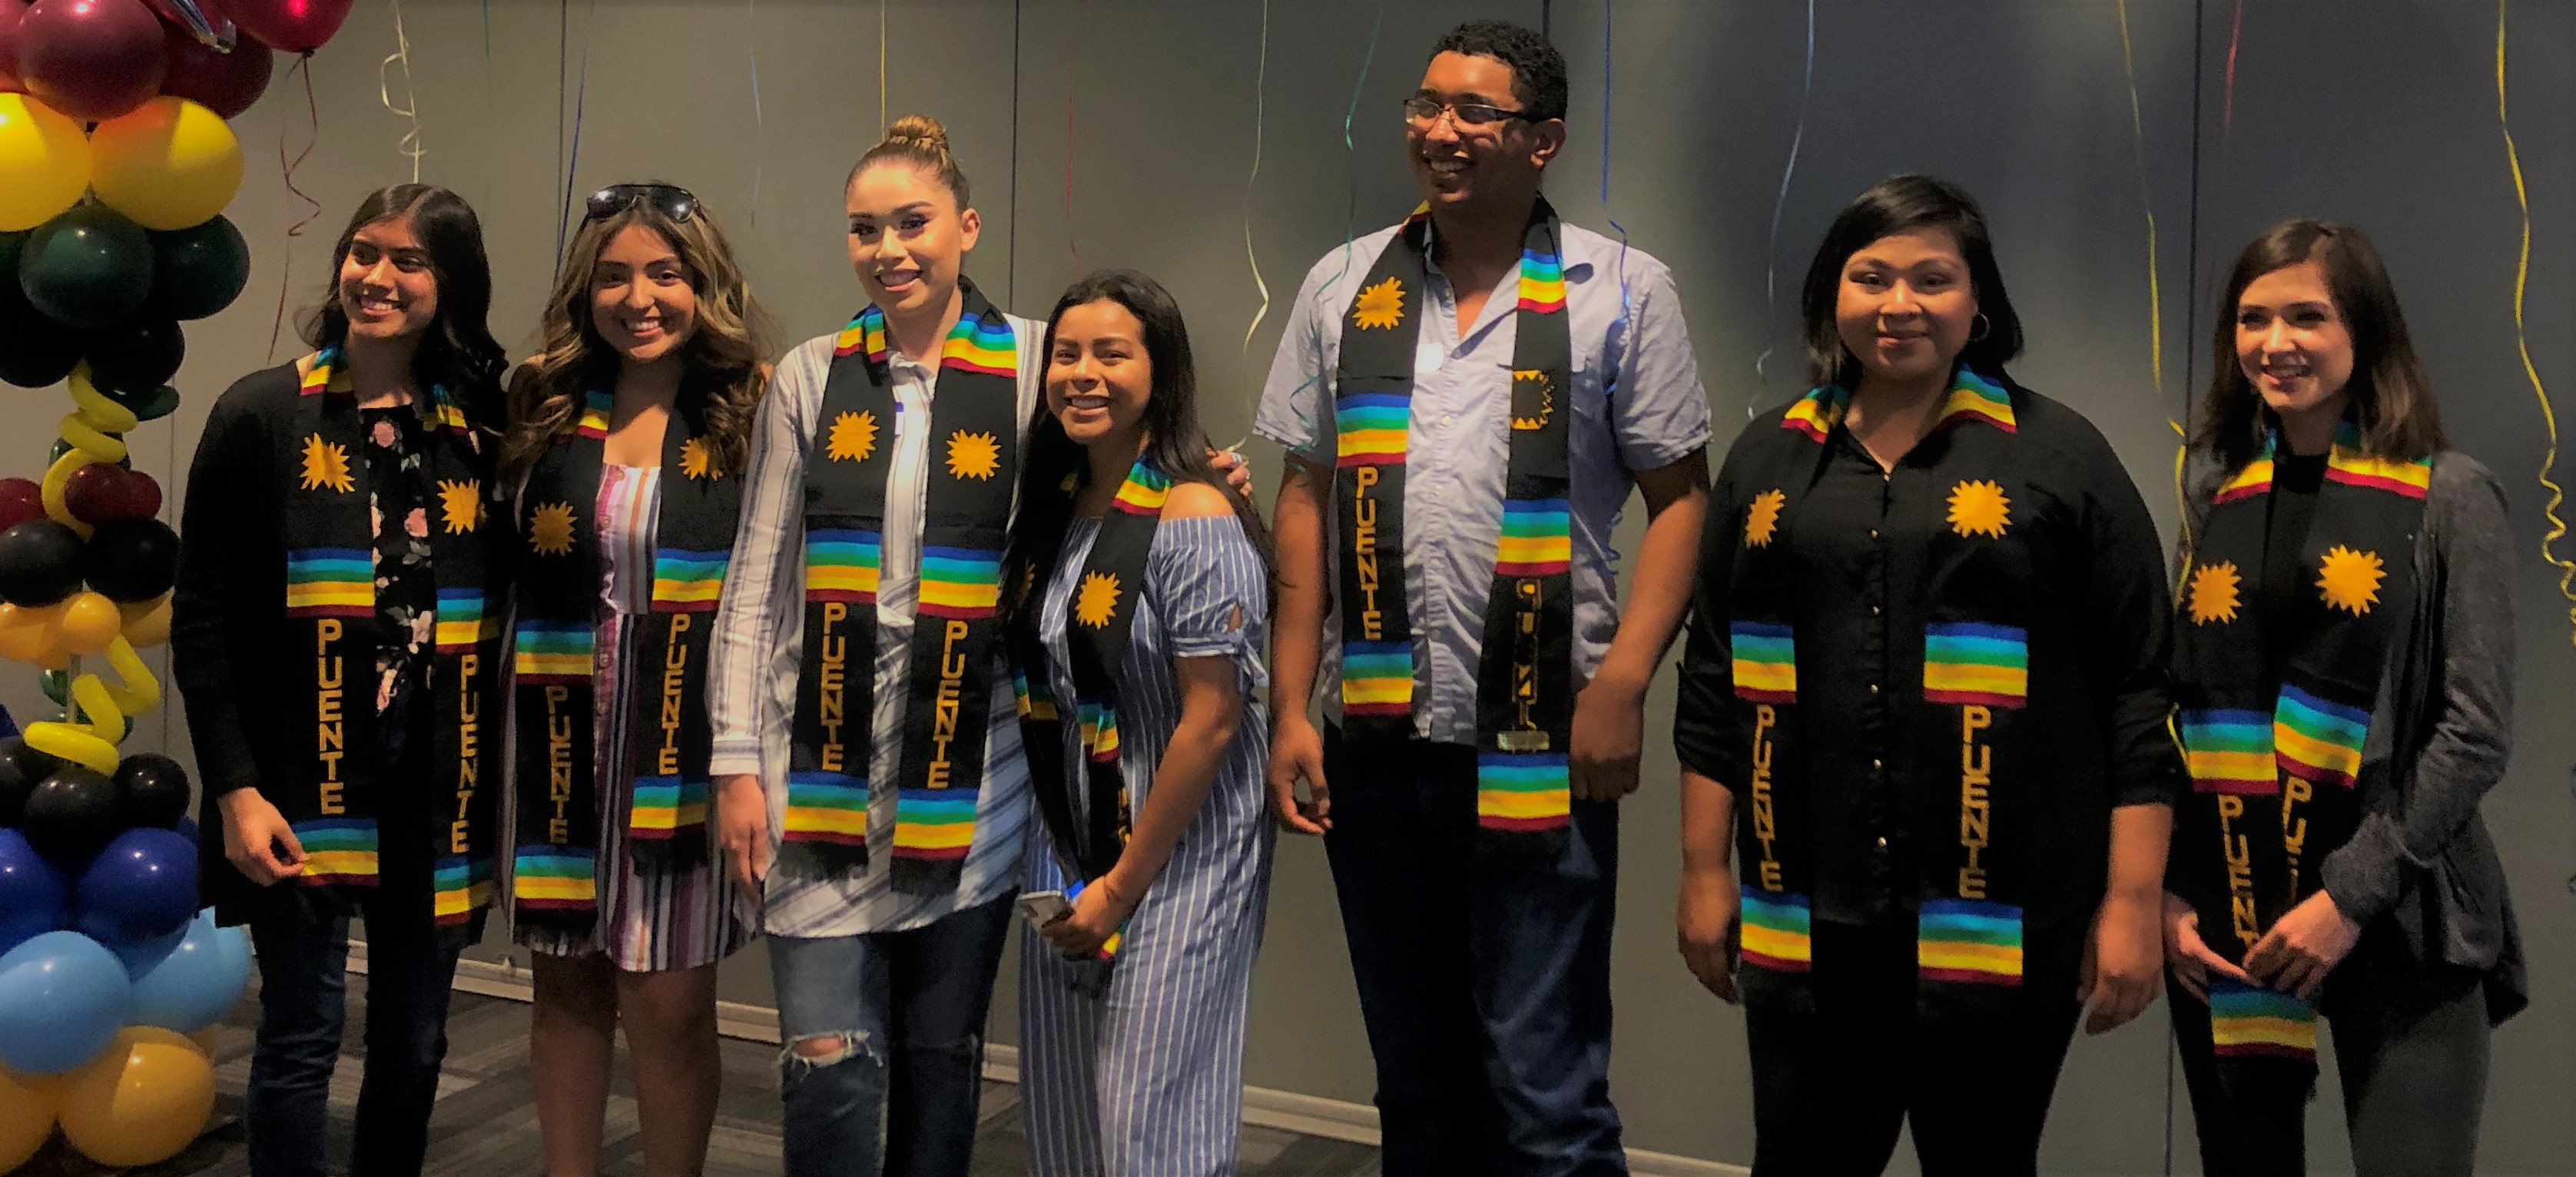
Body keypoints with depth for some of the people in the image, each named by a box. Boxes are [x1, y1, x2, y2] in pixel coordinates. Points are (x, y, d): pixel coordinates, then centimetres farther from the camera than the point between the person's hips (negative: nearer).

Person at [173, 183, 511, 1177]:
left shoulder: (481, 428, 6)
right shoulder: (262, 416, -1)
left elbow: (503, 604, 8)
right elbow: (203, 619, -3)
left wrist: (498, 780, 0)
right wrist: (235, 788, -10)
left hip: (437, 785, 3)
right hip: (302, 778, -3)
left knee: (415, 1040, 11)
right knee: (302, 1038, 0)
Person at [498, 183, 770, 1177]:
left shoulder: (753, 417, -4)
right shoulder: (547, 411, 6)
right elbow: (501, 569, 10)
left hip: (689, 750, -3)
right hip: (566, 742, 3)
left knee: (668, 1003, 0)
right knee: (570, 987, 13)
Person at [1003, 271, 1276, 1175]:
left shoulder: (1193, 520, -17)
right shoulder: (1054, 509, 5)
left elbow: (1211, 722, -18)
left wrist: (1123, 884, -13)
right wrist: (1073, 868, 8)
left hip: (1176, 859, -7)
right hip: (1068, 852, 7)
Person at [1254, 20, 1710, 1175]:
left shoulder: (1621, 291, 0)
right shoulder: (1344, 288, 9)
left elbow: (1680, 497, -1)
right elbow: (1306, 498, 10)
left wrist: (1620, 684, -13)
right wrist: (1292, 707, 5)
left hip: (1541, 747, -4)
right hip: (1374, 737, 4)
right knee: (1416, 1082, 16)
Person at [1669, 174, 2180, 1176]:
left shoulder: (2058, 457, 0)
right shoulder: (1770, 458, 10)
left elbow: (2139, 690, -2)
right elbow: (1714, 680, 13)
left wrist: (2132, 900, -6)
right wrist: (1704, 870, 10)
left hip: (2000, 924, -2)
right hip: (1807, 919, 3)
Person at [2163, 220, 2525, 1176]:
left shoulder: (2448, 497, -2)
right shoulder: (2219, 505, 10)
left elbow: (2477, 731, -7)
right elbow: (2180, 714, 10)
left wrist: (2352, 895, -14)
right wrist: (2167, 892, -2)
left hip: (2393, 924, -4)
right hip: (2224, 926, 4)